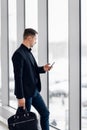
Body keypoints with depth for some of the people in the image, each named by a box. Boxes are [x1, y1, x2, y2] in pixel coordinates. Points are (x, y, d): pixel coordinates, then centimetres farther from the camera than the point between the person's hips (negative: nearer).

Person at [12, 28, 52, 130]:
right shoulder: (18, 54, -19)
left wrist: (43, 69, 2)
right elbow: (18, 77, -22)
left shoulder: (28, 52, 11)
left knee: (45, 113, 13)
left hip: (34, 91, 9)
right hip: (25, 93, -9)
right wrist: (20, 97, -23)